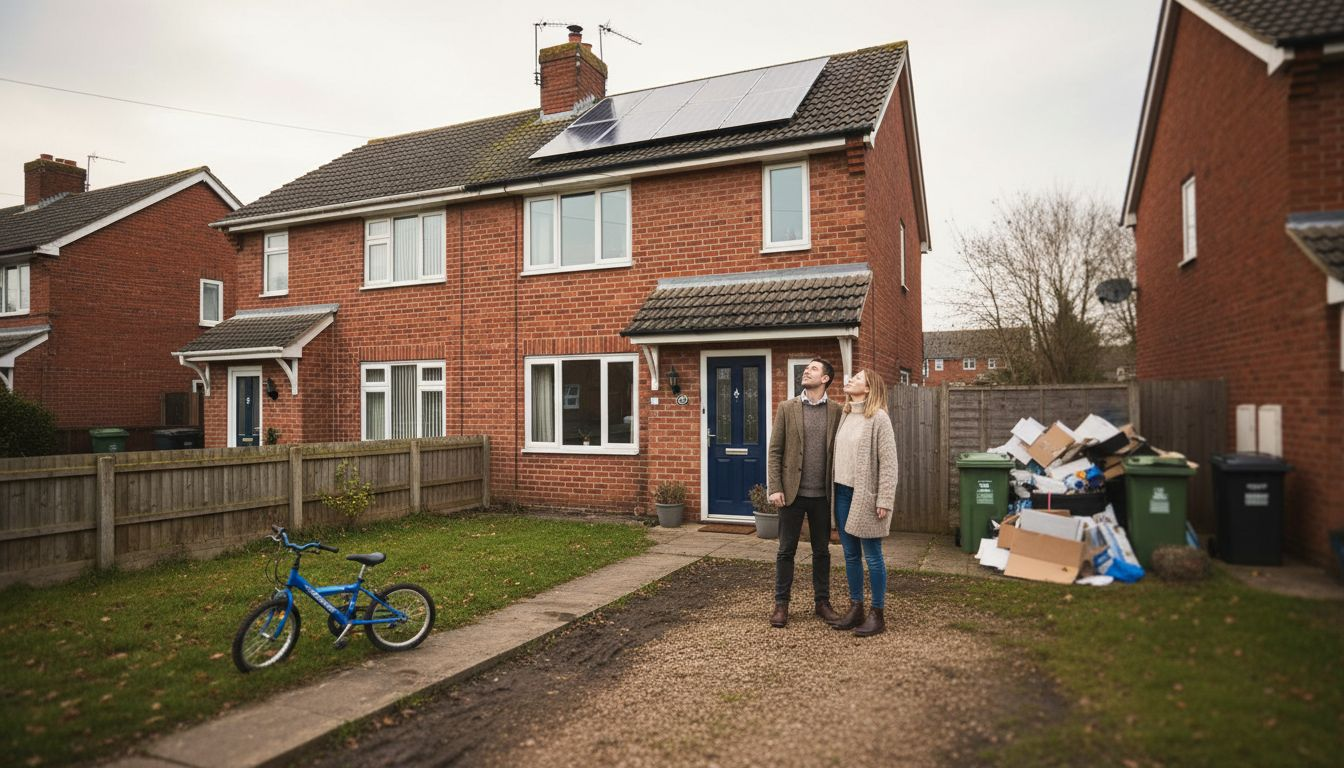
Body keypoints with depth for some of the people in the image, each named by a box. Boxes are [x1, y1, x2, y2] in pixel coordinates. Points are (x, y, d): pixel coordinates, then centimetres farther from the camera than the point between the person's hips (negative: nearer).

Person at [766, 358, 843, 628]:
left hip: (822, 494, 1)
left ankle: (822, 602, 25)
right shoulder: (787, 408, 0)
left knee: (822, 551, 12)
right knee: (786, 550, 7)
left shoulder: (837, 411, 2)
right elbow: (775, 451, -1)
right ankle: (781, 604, 19)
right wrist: (774, 488, -8)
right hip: (793, 492, -1)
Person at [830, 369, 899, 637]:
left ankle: (878, 615, 15)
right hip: (843, 493, 7)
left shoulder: (879, 418, -11)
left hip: (866, 496, -7)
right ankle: (855, 607, 26)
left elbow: (888, 463, -13)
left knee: (872, 557, 3)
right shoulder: (845, 416, 11)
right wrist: (833, 484, 8)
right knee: (850, 555, 14)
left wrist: (884, 501, -17)